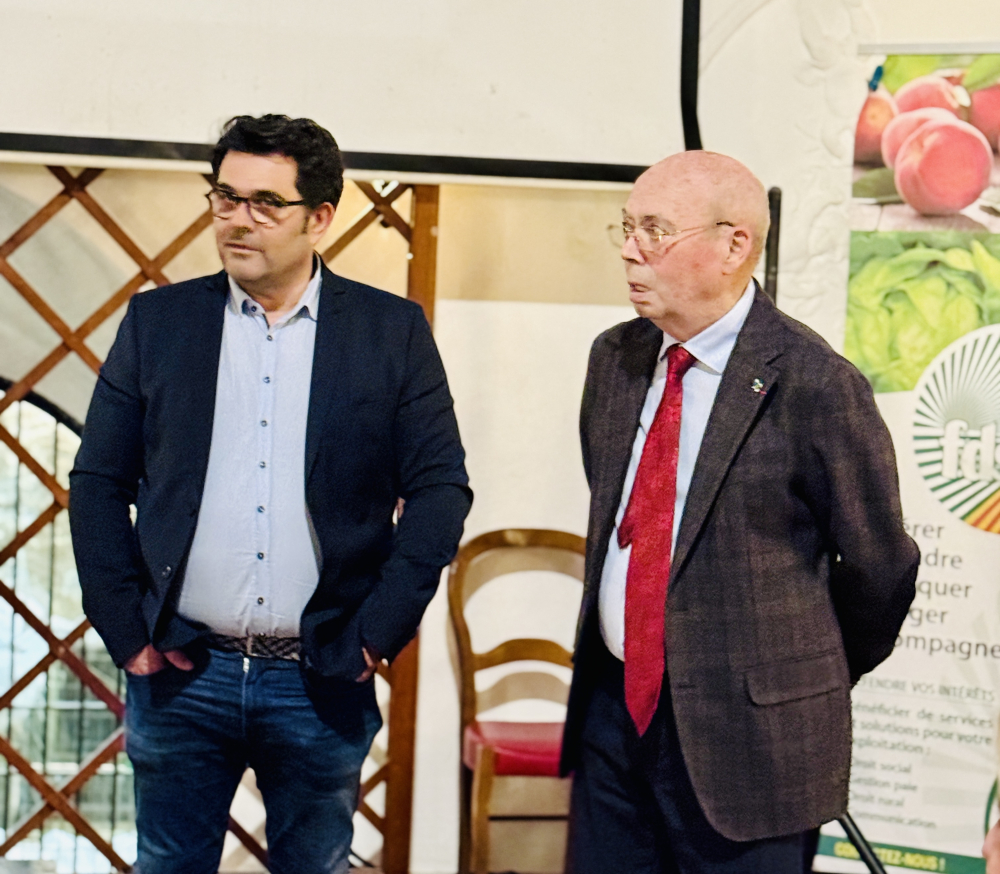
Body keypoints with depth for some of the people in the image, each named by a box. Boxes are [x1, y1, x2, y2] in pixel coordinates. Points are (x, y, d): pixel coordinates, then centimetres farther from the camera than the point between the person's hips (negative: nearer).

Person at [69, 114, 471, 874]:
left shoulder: (393, 331, 1)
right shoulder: (157, 321, 4)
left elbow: (441, 487, 0)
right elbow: (100, 482, 5)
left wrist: (378, 632, -7)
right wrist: (126, 628, -3)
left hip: (325, 684, -1)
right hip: (182, 671, 1)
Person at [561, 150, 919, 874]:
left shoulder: (816, 386, -15)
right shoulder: (615, 358, 7)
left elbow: (878, 567, -6)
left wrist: (813, 680, 8)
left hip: (749, 734, -6)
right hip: (612, 706, 6)